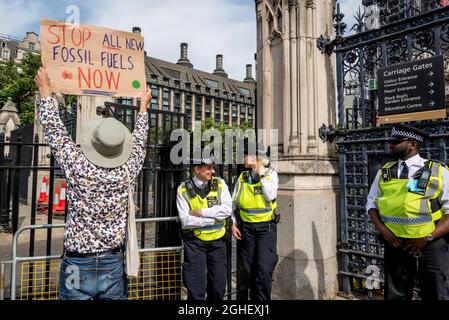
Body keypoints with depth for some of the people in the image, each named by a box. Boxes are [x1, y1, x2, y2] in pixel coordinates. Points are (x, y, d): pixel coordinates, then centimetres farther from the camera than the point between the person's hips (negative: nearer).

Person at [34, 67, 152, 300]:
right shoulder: (127, 171, -11)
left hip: (77, 265, -1)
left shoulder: (78, 167, -16)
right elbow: (139, 141, 8)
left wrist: (44, 89, 12)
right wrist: (143, 105, 23)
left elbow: (54, 129, -2)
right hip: (113, 265, 2)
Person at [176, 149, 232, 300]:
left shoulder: (220, 184, -1)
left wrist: (200, 212, -18)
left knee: (218, 287, 13)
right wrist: (214, 218, -15)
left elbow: (227, 209, -14)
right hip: (194, 242, -2)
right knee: (196, 290, 4)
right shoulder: (183, 190, -7)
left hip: (217, 241, 2)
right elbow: (185, 221, -15)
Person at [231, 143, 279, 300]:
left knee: (264, 268, -9)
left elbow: (271, 196, -17)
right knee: (248, 268, 12)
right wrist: (233, 223, 1)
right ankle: (251, 296, 31)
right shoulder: (242, 176, 5)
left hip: (266, 227, -3)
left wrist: (261, 175, -14)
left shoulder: (271, 173, -3)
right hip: (246, 227, 4)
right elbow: (233, 202, 8)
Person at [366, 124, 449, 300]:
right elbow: (372, 204, 10)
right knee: (395, 295, 15)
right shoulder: (384, 172, 6)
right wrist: (383, 229, -6)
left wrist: (427, 238, -16)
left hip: (430, 246, -3)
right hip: (395, 244, 3)